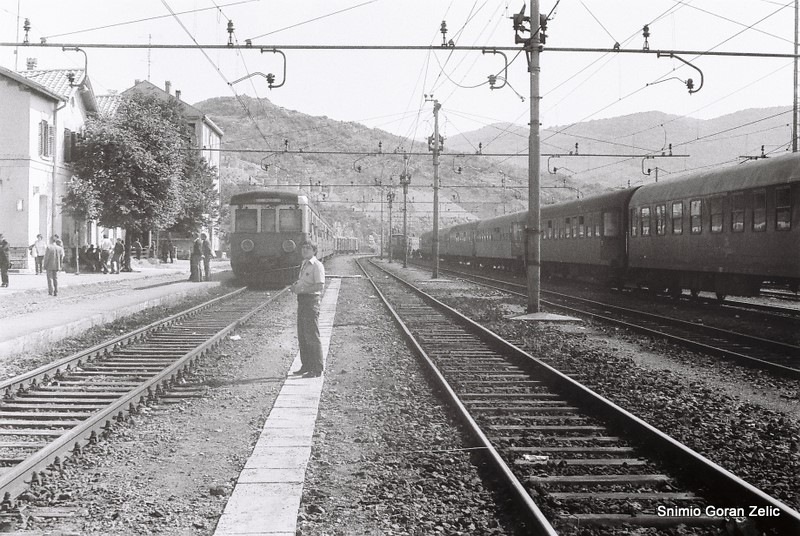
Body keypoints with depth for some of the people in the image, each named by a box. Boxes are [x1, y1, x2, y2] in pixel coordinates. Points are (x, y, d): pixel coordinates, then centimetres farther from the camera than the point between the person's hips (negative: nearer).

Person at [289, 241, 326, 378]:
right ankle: (306, 366, 23)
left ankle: (317, 369, -2)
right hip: (302, 300, 9)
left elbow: (320, 286, -21)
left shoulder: (317, 266, -12)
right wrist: (295, 286, 7)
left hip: (311, 300, -9)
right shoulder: (304, 264, 17)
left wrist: (302, 289, -22)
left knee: (312, 336, -6)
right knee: (302, 336, 13)